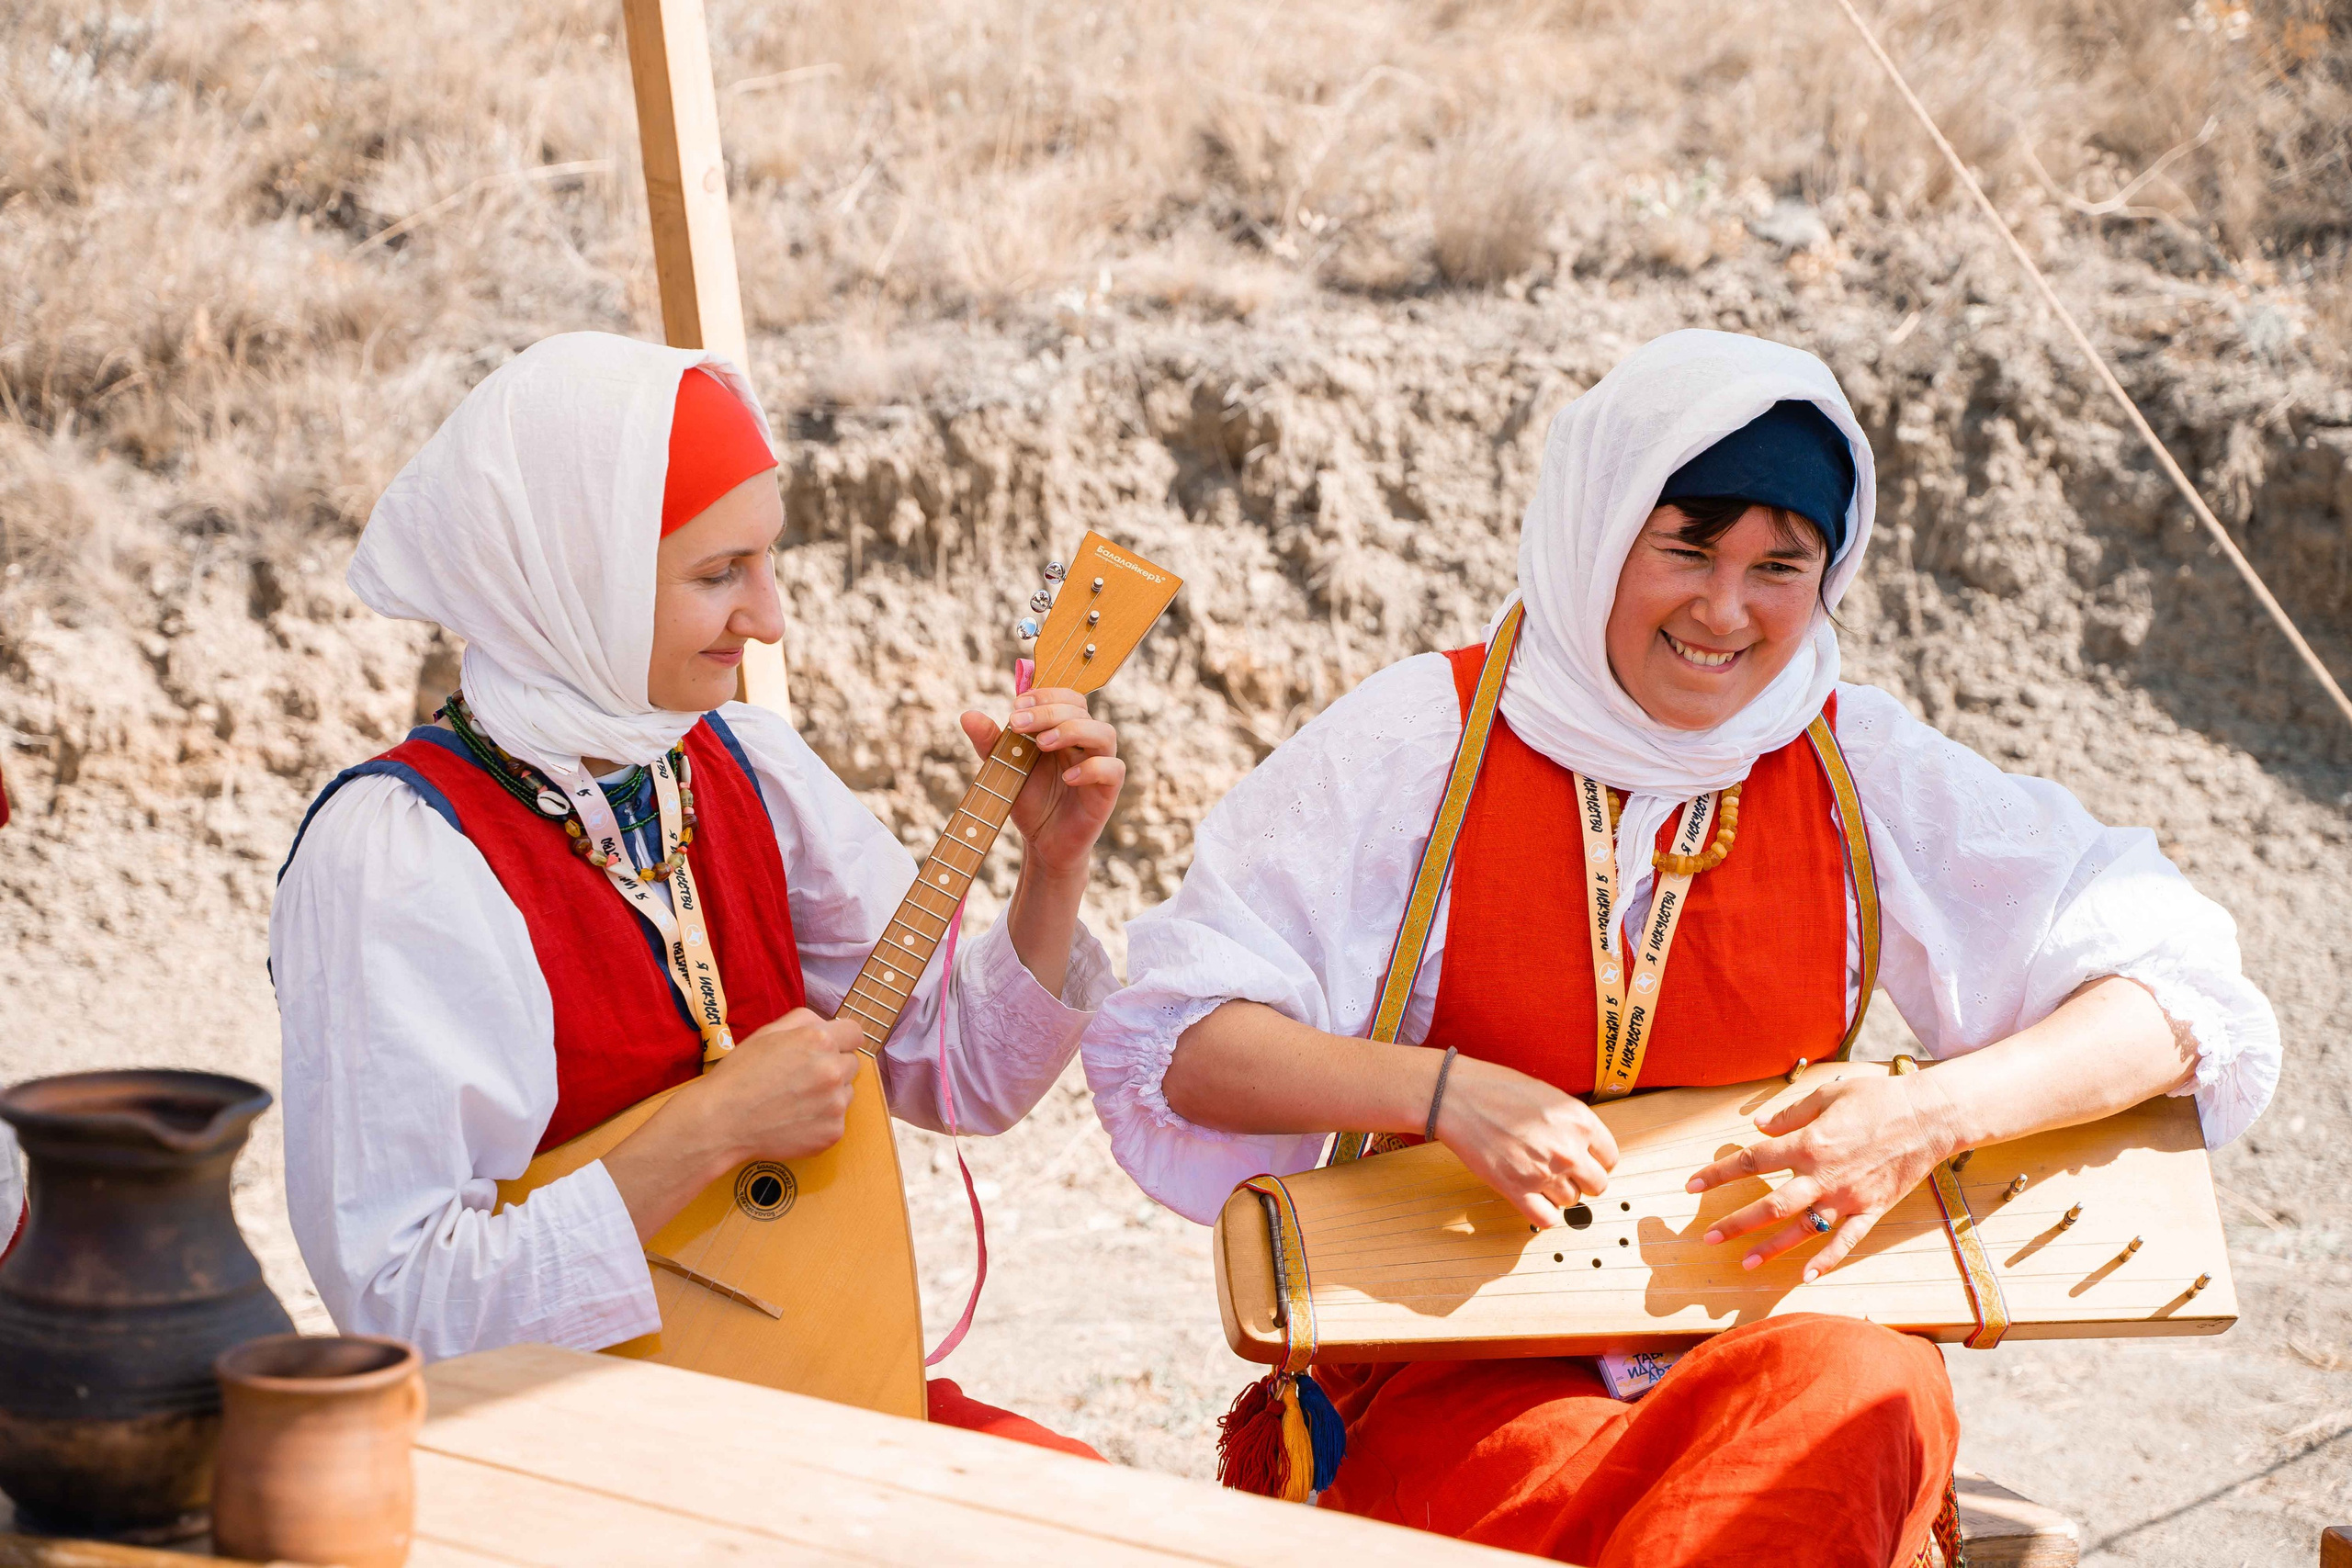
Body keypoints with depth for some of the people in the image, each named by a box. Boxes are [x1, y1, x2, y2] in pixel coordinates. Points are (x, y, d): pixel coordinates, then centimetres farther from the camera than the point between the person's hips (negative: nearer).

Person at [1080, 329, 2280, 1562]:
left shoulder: (1859, 766, 4)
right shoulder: (1428, 738, -2)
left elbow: (2182, 995, 2)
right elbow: (1169, 1042, -5)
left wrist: (1936, 1116, -14)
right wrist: (1444, 1089, -20)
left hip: (1771, 1345, 3)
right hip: (1464, 1378, -2)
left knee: (1870, 1391, -32)